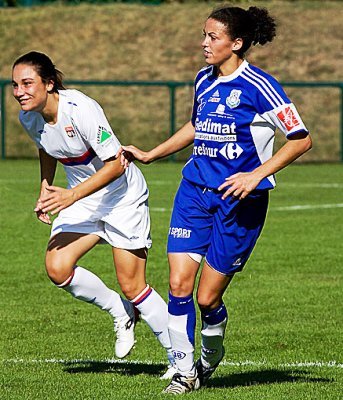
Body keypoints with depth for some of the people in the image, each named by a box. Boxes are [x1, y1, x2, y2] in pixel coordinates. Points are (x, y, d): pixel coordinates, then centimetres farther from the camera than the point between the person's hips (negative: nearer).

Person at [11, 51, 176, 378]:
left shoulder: (80, 110, -29)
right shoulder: (28, 117, -7)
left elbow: (115, 165, -27)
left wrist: (72, 195, -33)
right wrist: (45, 188, 5)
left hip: (123, 197, -6)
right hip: (79, 197, 6)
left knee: (131, 287, -5)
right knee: (57, 268, -15)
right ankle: (121, 313, 10)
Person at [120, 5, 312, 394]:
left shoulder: (259, 87, -13)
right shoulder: (204, 80, 8)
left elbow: (301, 140, -10)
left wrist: (256, 175, -17)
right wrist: (149, 155, 24)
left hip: (239, 200, -6)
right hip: (195, 190, 6)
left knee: (207, 298, -3)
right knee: (179, 285, -7)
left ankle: (210, 359, 27)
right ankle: (185, 371, 8)